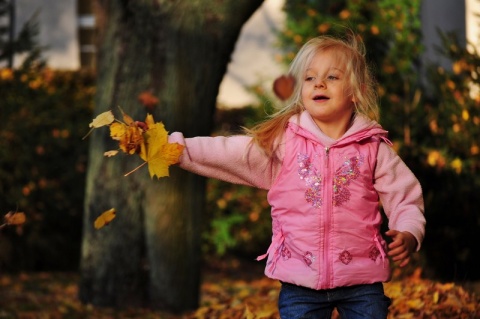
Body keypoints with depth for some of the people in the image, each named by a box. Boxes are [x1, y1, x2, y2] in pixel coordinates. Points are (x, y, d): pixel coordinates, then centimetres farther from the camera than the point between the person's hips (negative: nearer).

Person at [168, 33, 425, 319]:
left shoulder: (374, 148, 0)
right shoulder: (281, 140, 0)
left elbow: (405, 198, 4)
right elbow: (223, 153, -4)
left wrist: (409, 234, -14)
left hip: (361, 280, 0)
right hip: (300, 283, 0)